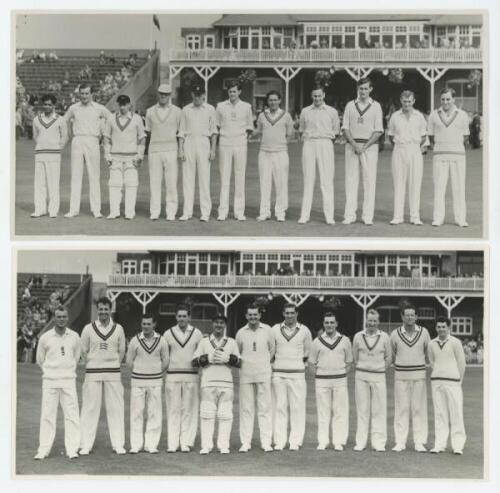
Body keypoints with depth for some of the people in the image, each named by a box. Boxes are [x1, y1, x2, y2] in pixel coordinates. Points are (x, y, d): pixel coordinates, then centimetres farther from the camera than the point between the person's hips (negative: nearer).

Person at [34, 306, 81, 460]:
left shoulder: (74, 336, 4)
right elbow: (40, 359, 11)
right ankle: (43, 450, 3)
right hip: (49, 381, -1)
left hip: (69, 381, 1)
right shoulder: (45, 337, -1)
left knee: (72, 415, -2)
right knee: (47, 416, -1)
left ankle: (72, 449, 2)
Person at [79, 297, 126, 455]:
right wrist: (91, 365, 4)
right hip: (93, 373, -1)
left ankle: (118, 444, 7)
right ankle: (86, 445, 3)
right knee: (90, 408, -1)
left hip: (113, 373, 1)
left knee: (116, 408, 2)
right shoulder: (88, 329, 2)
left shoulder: (118, 329, 6)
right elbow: (84, 351, 6)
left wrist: (114, 365, 6)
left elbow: (122, 351, 12)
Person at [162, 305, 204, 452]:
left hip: (191, 376, 0)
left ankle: (186, 443, 3)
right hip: (172, 376, 0)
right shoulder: (168, 334, 7)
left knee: (189, 410, -1)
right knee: (173, 410, -2)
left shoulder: (197, 334, 6)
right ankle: (172, 443, 0)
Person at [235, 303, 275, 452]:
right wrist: (241, 364, 10)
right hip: (245, 375, 0)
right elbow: (237, 353, 15)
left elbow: (272, 349, 15)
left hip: (263, 374, 0)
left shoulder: (267, 330, 2)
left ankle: (266, 442, 3)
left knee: (265, 408, -1)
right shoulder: (241, 333, 2)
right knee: (246, 409, 2)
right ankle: (245, 442, 6)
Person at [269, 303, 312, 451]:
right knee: (279, 407, 0)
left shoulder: (304, 331, 3)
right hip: (278, 373, 1)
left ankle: (295, 441, 1)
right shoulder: (275, 330, 3)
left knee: (297, 408, -3)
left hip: (297, 374, -1)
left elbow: (308, 351, 16)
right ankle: (279, 441, 3)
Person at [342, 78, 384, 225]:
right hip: (352, 145, 1)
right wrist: (354, 145, -10)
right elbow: (345, 128, 5)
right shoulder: (350, 105, 10)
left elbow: (378, 131, 0)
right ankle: (349, 216, -2)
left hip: (369, 145, -1)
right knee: (351, 180, -2)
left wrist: (364, 147, -11)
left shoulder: (376, 106, 5)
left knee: (370, 180, -4)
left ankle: (368, 216, -3)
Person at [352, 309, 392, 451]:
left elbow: (389, 357, 11)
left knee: (379, 410, -1)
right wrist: (360, 370, 9)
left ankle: (379, 443, 3)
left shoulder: (384, 337, 3)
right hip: (361, 376, 1)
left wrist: (380, 370, 7)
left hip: (378, 377, 0)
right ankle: (360, 442, 6)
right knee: (362, 410, 2)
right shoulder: (358, 336, 5)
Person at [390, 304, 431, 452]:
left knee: (419, 409, 1)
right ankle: (400, 442, 5)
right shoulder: (395, 334, -2)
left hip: (419, 375, 0)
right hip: (400, 376, 0)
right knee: (401, 409, 0)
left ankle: (419, 442, 5)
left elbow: (429, 351, 13)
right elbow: (391, 354, 12)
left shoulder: (423, 332, 0)